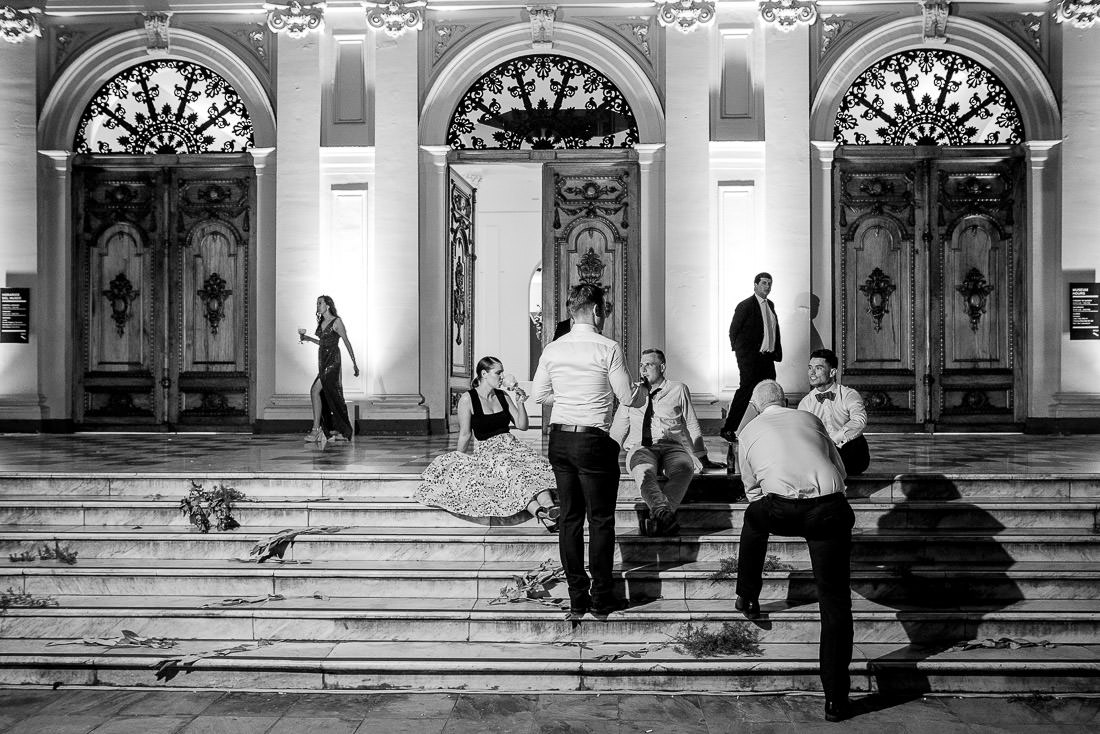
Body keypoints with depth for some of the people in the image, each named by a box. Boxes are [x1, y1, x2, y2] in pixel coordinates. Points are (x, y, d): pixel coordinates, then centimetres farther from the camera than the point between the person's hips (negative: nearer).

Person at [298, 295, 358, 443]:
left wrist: (354, 363, -5)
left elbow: (347, 342, -5)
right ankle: (336, 431, 13)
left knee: (315, 391, -16)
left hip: (332, 360, -7)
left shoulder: (337, 321, -6)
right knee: (328, 396, 6)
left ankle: (316, 429, -13)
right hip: (322, 361, 7)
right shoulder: (321, 322, 14)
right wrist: (307, 338, 17)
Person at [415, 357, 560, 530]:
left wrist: (520, 403, -1)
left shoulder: (503, 396, 13)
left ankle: (549, 507, -51)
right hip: (487, 451, -5)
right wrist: (461, 457, 8)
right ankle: (542, 515, -53)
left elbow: (522, 426, 11)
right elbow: (465, 435, 0)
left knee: (537, 466, -28)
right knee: (513, 472, -36)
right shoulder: (468, 399, -3)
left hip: (511, 445, 5)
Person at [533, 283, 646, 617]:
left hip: (559, 439, 5)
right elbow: (629, 398, -5)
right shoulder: (608, 349, -10)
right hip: (593, 440, -5)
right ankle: (602, 596, 15)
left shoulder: (552, 349, 4)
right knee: (601, 520, 7)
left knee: (570, 517, 12)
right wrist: (643, 389, 16)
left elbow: (540, 395, 10)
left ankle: (576, 597, 20)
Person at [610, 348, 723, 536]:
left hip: (672, 447, 0)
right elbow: (617, 429, 22)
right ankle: (665, 514, -55)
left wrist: (702, 459, 14)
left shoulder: (678, 390, 14)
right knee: (643, 471, -36)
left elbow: (692, 426, 17)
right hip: (640, 448, 0)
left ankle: (653, 515, -48)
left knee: (684, 468, -36)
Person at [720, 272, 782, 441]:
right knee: (747, 390, -9)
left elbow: (775, 330, 20)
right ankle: (728, 429, -3)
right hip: (750, 358, -7)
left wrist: (777, 351, 12)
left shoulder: (770, 305, 16)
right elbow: (733, 331, -6)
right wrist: (740, 351, -3)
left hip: (768, 357, 8)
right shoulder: (745, 306, -7)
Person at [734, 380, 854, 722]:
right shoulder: (809, 418, 23)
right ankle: (835, 699, 8)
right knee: (835, 601, 7)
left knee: (753, 517, 35)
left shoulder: (749, 430, 21)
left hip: (782, 511, -1)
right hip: (831, 508, 1)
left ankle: (747, 598, 40)